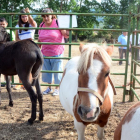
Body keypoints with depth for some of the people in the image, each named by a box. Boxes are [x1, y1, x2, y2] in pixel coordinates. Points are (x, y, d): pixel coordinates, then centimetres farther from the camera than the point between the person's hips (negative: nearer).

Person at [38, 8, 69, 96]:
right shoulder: (42, 25, 7)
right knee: (46, 71, 13)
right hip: (45, 54, 5)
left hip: (56, 53, -5)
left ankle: (57, 88, 21)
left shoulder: (57, 23, -9)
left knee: (57, 71, 5)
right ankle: (49, 87, 31)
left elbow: (66, 35, -8)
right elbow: (39, 40, 16)